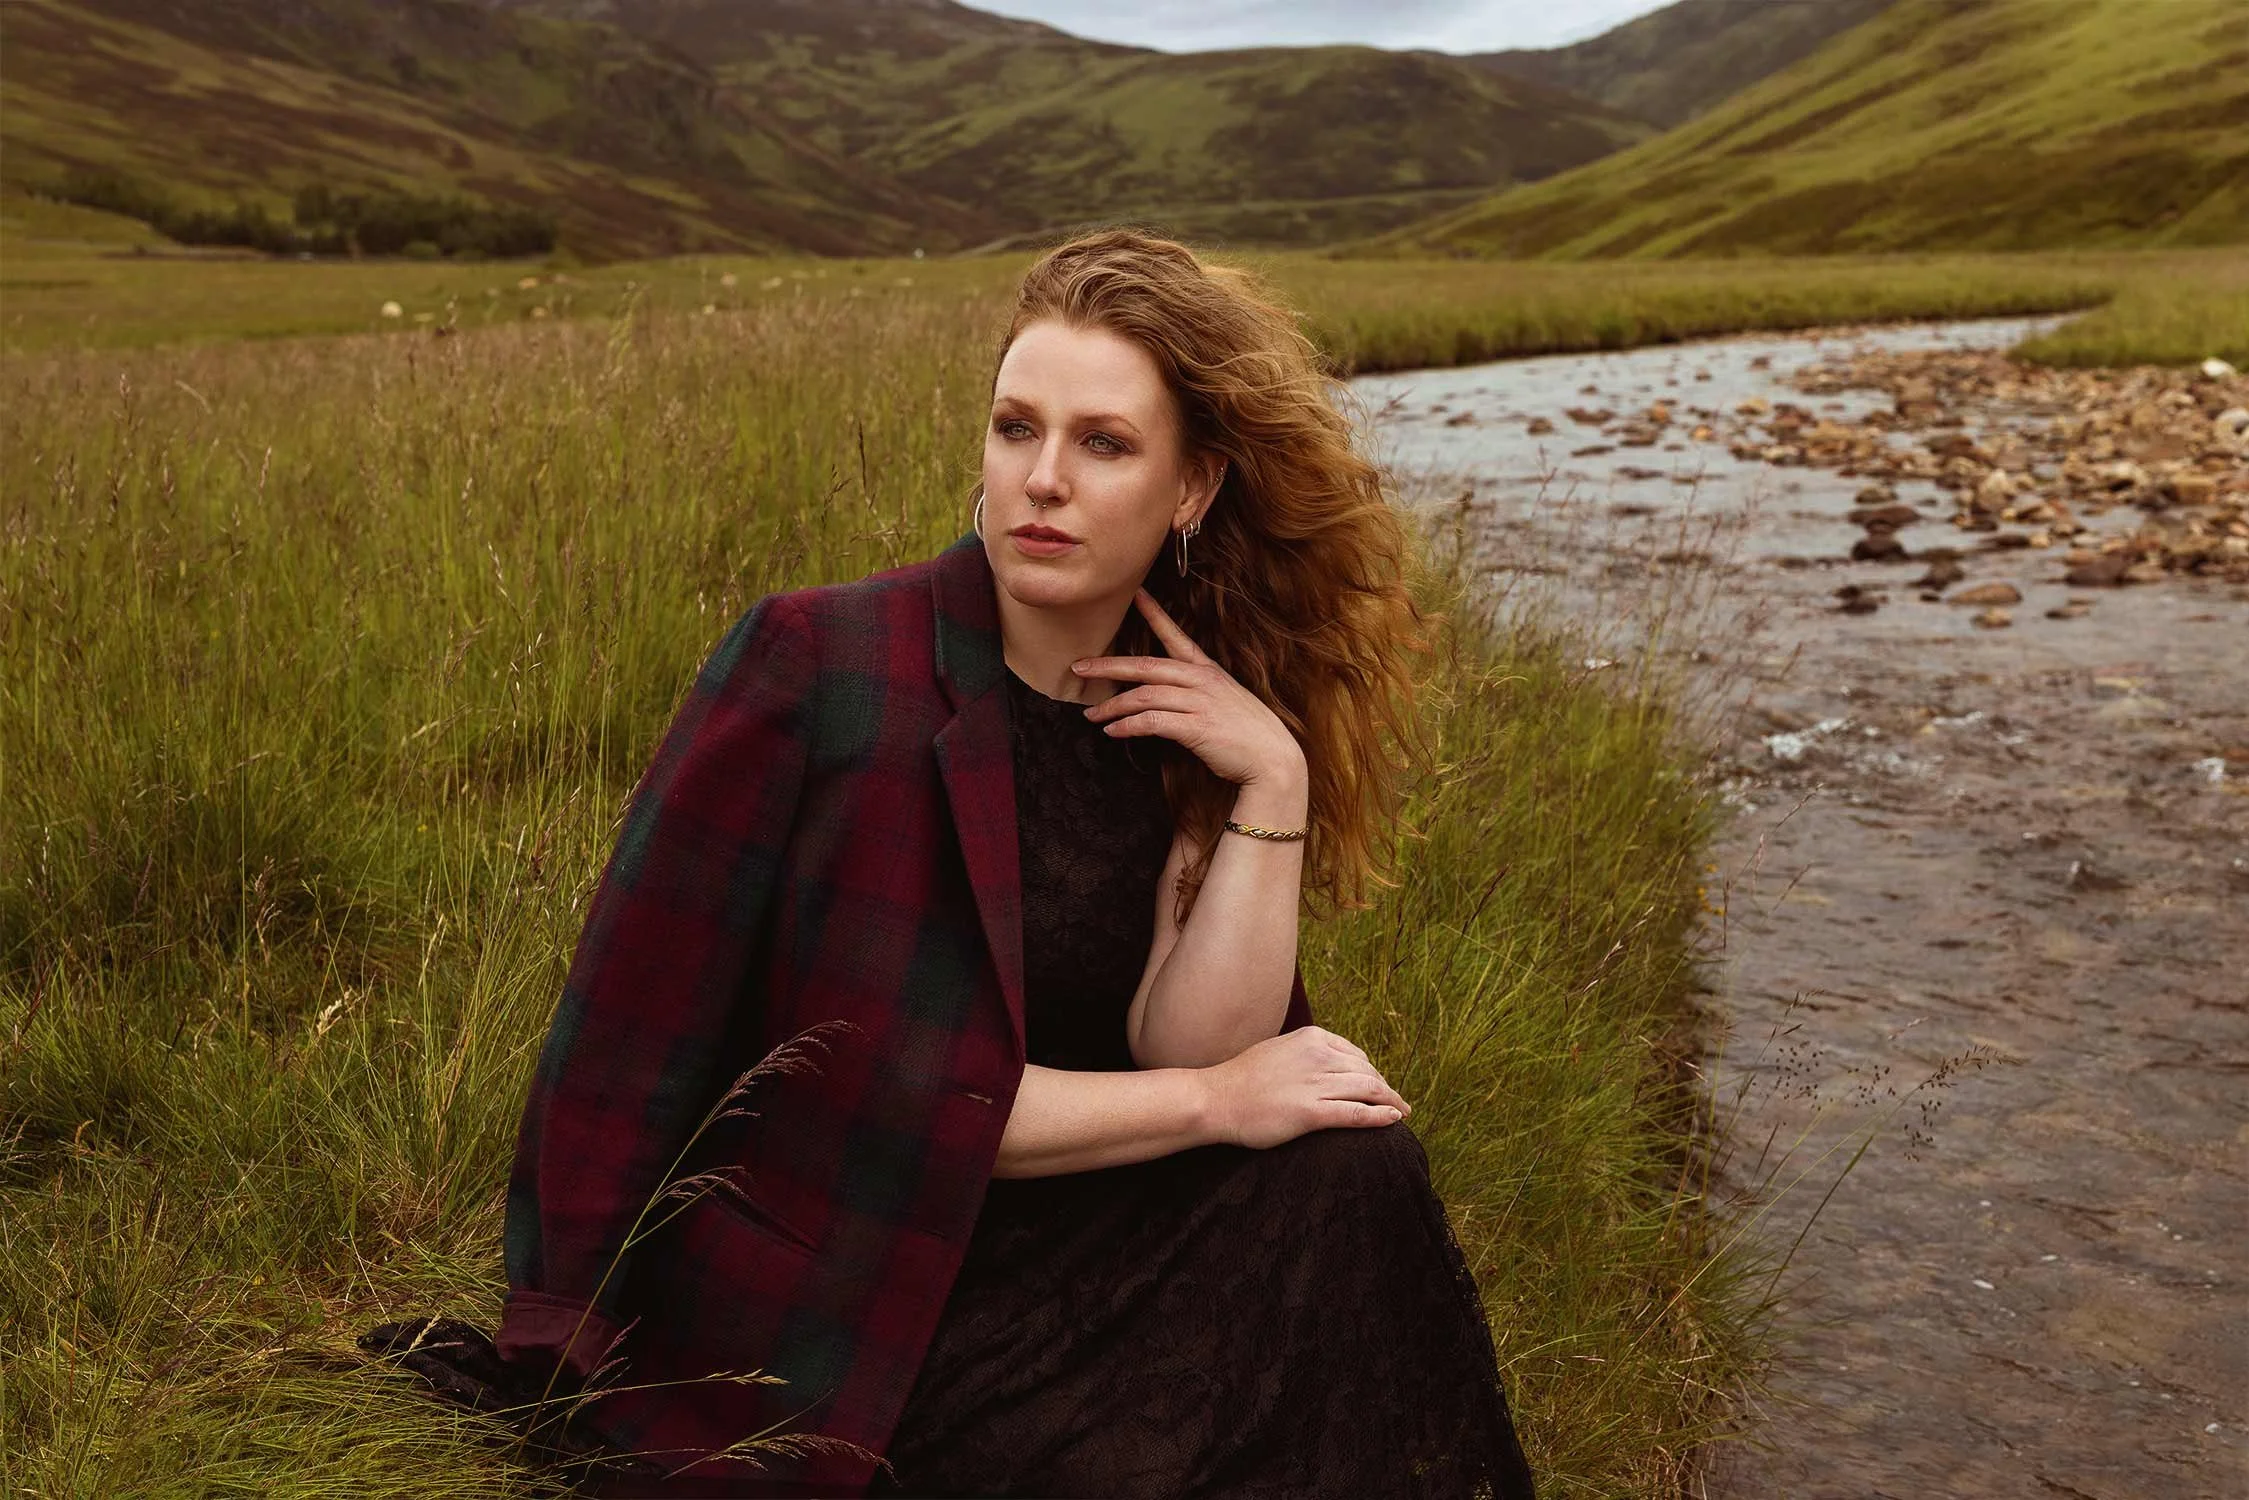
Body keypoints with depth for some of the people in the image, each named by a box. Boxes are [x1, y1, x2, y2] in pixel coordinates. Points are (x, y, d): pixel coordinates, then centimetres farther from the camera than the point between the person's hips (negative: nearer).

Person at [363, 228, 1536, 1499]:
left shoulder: (1182, 718, 1)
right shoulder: (816, 666, -15)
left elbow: (1190, 1050, -8)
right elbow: (865, 1086, -18)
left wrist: (1274, 786, -17)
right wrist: (1216, 1099, -15)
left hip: (1036, 1245, 5)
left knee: (1354, 1176, -15)